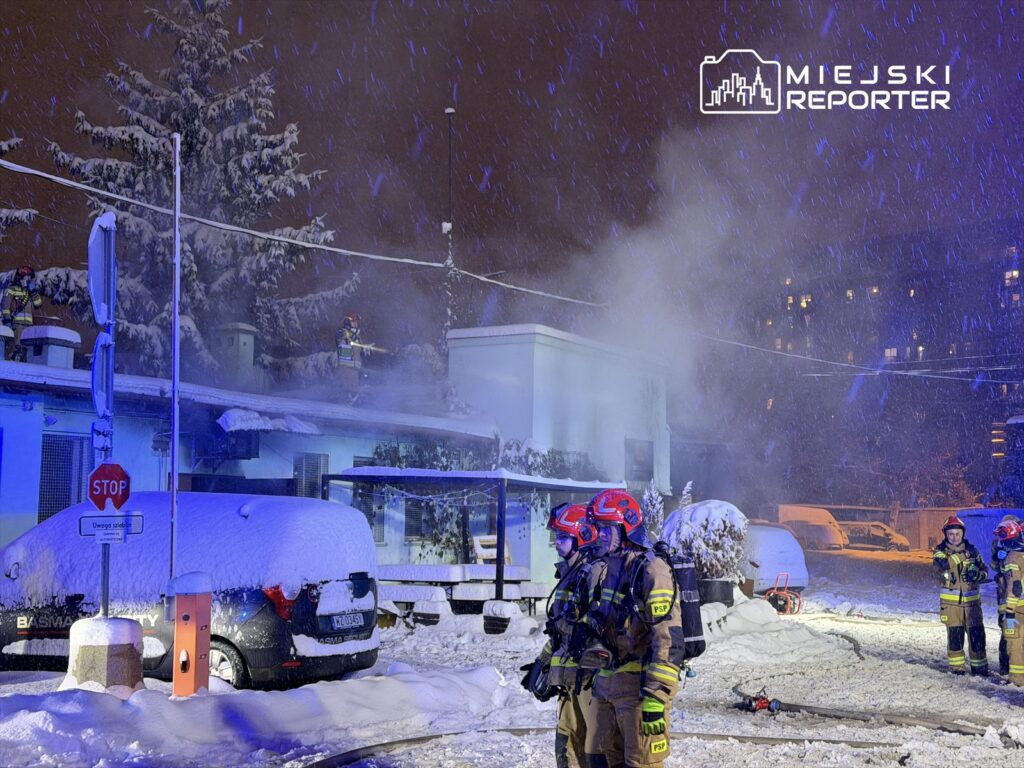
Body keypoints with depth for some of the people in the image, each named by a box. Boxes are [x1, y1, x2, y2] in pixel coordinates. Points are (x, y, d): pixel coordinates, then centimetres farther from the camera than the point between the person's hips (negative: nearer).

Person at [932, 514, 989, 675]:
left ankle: (979, 666, 12)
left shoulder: (972, 550, 6)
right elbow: (940, 566, -20)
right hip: (951, 601, -2)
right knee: (954, 635, 1)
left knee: (977, 633, 1)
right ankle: (957, 666, 12)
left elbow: (985, 571, 12)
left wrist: (976, 574, -10)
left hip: (972, 600, 2)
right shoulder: (940, 551, -1)